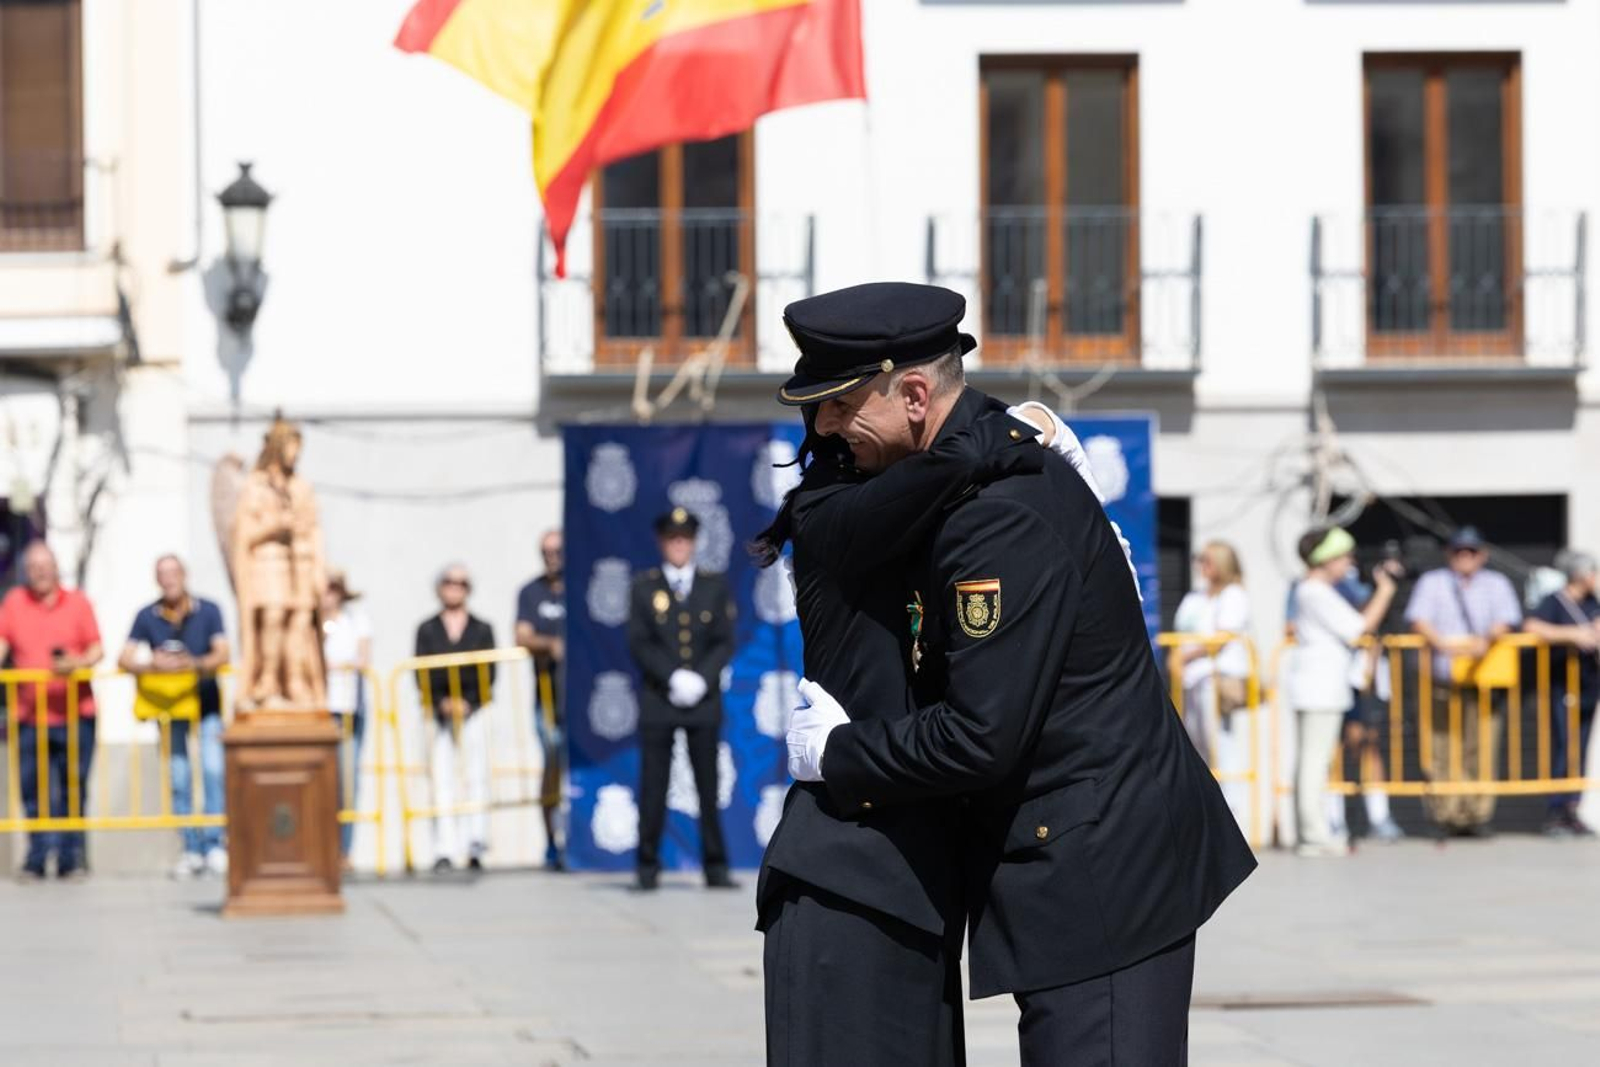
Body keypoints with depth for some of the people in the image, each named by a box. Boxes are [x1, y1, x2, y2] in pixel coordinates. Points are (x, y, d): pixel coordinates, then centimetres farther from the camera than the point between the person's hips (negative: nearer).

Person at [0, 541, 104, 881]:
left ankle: (72, 859, 7)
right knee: (34, 792, -1)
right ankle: (37, 858, 6)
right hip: (30, 716, 1)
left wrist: (78, 663, -15)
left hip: (75, 714, -1)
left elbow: (97, 648, 3)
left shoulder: (78, 603, 6)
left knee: (73, 789, 0)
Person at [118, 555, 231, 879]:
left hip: (206, 702, -1)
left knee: (213, 769, -13)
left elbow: (222, 654, -15)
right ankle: (191, 850, 6)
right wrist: (152, 665, -29)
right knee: (179, 778, 1)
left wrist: (193, 664, -33)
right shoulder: (147, 617, -2)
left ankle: (214, 844, -10)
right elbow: (125, 659, -8)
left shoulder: (208, 612, -4)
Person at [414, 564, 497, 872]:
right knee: (441, 780, -5)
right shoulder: (427, 630, 9)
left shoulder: (482, 630, 10)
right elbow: (421, 674, 2)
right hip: (437, 711, 0)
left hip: (473, 709, 0)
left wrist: (466, 702, -9)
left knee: (475, 777, -4)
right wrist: (442, 703, -11)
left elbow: (489, 673, 3)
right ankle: (444, 851, -7)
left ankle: (476, 847, -3)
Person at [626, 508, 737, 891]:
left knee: (709, 786, 1)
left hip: (704, 700, 1)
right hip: (658, 701, -1)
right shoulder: (644, 587, 6)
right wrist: (673, 678, -13)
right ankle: (648, 866, 4)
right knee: (653, 785, -2)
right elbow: (639, 643, -1)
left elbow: (725, 642, 5)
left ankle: (715, 867, 5)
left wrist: (700, 679, -10)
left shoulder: (715, 586, 10)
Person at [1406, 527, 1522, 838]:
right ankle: (1448, 814, -2)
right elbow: (1418, 620, 0)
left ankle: (1478, 814, -1)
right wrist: (1444, 644, -19)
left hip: (1485, 680, 1)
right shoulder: (1432, 582, 12)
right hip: (1444, 679, -1)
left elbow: (1506, 621, 3)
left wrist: (1487, 640, -19)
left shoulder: (1497, 584, 17)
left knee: (1482, 749, -6)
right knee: (1444, 750, -7)